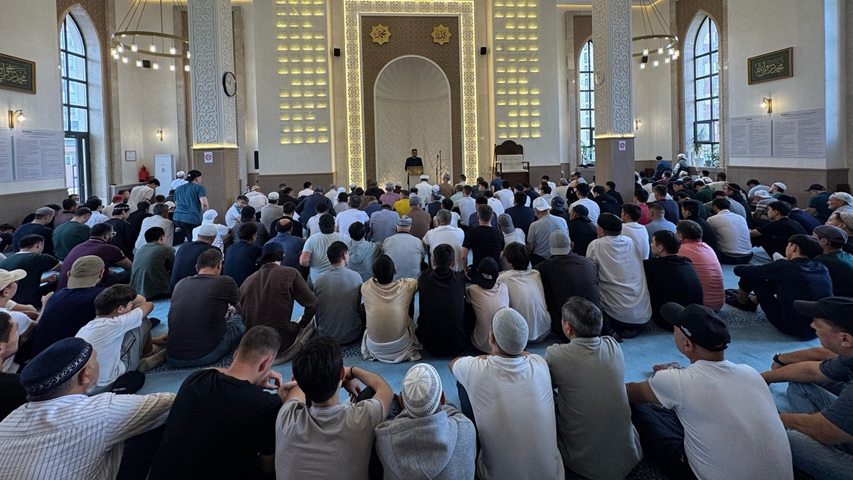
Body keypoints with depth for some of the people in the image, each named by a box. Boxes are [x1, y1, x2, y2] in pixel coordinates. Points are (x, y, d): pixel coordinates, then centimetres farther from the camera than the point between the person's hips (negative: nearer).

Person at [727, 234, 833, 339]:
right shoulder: (823, 269, -1)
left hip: (792, 328, -6)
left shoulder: (784, 267, -16)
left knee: (751, 275, 2)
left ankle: (742, 302, 31)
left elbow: (739, 270, -5)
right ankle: (752, 302, 36)